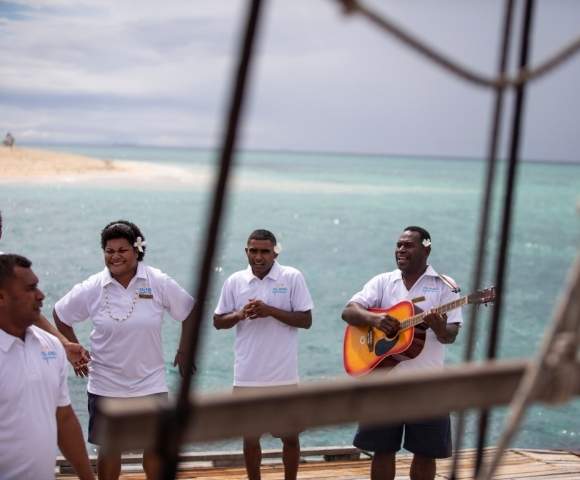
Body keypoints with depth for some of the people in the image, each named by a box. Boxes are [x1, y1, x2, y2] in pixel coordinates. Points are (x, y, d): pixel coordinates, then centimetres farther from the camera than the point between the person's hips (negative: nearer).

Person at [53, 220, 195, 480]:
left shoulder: (159, 283, -11)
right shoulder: (91, 288, -9)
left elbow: (189, 313, 1)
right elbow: (60, 315, 6)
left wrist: (184, 351, 5)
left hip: (150, 383, 0)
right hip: (106, 386, 0)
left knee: (156, 446, 7)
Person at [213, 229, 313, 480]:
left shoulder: (292, 277, -4)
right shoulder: (234, 281, 3)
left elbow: (306, 320, -6)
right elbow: (218, 321, 7)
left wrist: (270, 311, -18)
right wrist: (240, 314, -13)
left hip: (283, 375, -1)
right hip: (247, 376, 2)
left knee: (290, 436, 9)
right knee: (250, 437, 10)